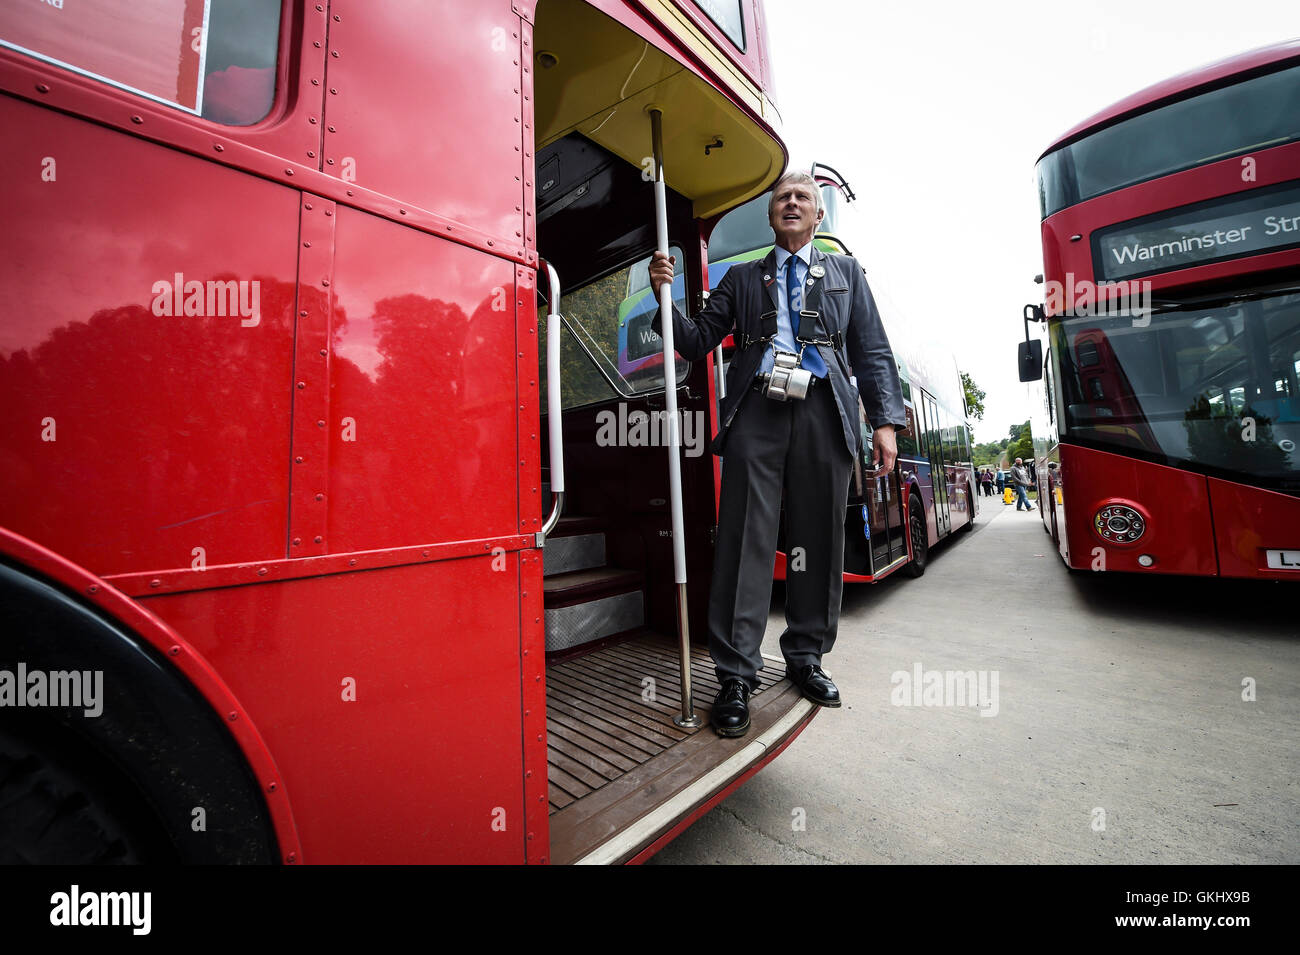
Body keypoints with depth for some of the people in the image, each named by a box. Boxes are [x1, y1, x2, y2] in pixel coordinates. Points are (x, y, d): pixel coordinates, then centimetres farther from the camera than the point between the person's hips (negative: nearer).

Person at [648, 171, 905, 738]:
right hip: (757, 409, -1)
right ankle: (736, 676, 1)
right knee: (746, 538, -8)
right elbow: (698, 343, 14)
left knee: (818, 539, 3)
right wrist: (665, 296, -2)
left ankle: (806, 658, 20)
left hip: (824, 412, 2)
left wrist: (885, 421, 2)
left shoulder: (845, 273, 24)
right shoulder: (742, 278, 23)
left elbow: (873, 352, 15)